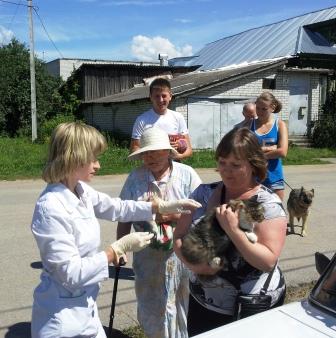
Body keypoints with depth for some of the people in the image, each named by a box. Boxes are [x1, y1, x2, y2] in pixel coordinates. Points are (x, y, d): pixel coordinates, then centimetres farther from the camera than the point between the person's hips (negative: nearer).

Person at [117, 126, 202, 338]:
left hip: (181, 254, -2)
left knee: (182, 308, 12)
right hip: (147, 255, 3)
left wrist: (170, 215, -21)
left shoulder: (186, 174, -7)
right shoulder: (135, 178, -1)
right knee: (150, 308, 17)